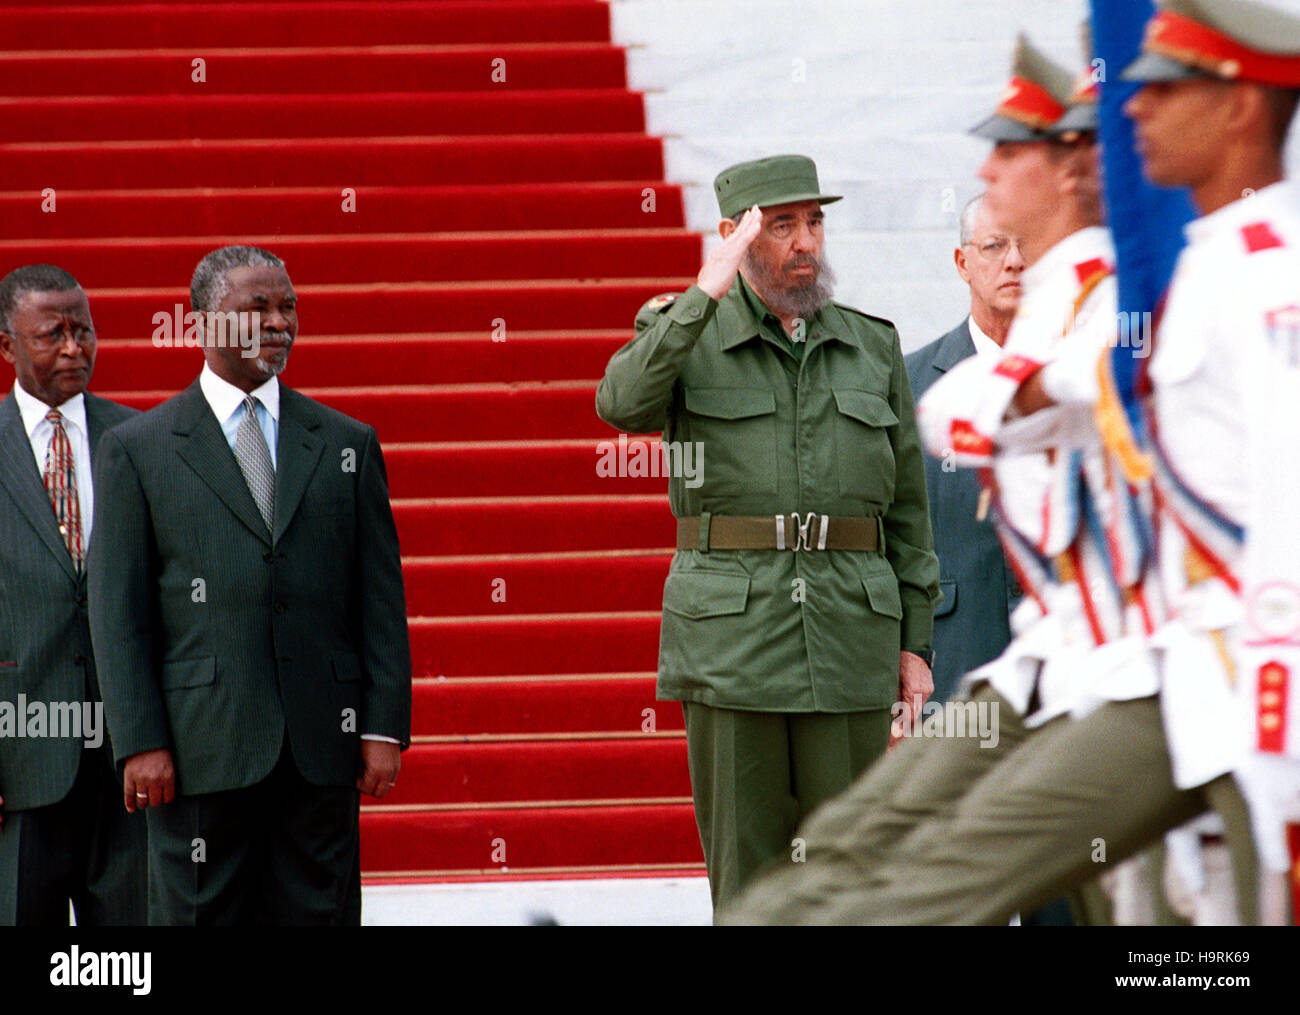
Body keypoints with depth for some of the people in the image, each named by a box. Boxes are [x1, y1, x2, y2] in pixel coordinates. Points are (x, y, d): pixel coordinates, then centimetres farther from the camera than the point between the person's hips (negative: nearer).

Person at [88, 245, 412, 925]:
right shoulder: (137, 451, 5)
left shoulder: (347, 445, 12)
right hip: (200, 749, -2)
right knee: (199, 915, 0)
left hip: (323, 744, 2)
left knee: (318, 912, 3)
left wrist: (384, 728, 1)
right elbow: (118, 611, 0)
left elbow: (381, 598, 10)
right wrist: (139, 742, -8)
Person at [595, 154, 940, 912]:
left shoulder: (873, 346, 13)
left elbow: (908, 505, 14)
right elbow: (623, 405, -17)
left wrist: (915, 642, 10)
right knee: (747, 867, 1)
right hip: (729, 636, -2)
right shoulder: (685, 335, 6)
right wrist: (705, 296, -19)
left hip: (851, 633, 2)